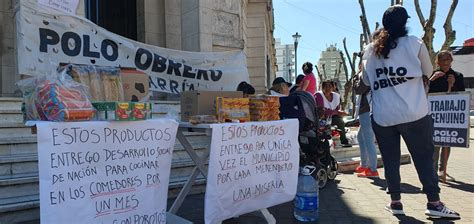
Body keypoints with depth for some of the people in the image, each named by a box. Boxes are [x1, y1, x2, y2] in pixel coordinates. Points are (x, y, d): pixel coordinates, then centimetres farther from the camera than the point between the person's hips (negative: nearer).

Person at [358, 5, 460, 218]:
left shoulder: (370, 50, 6)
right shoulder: (415, 43, -1)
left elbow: (366, 81, 16)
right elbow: (428, 71, 13)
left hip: (382, 116, 3)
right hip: (413, 113, -2)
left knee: (390, 159, 10)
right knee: (424, 157, 8)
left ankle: (395, 201, 17)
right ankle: (434, 202, 14)